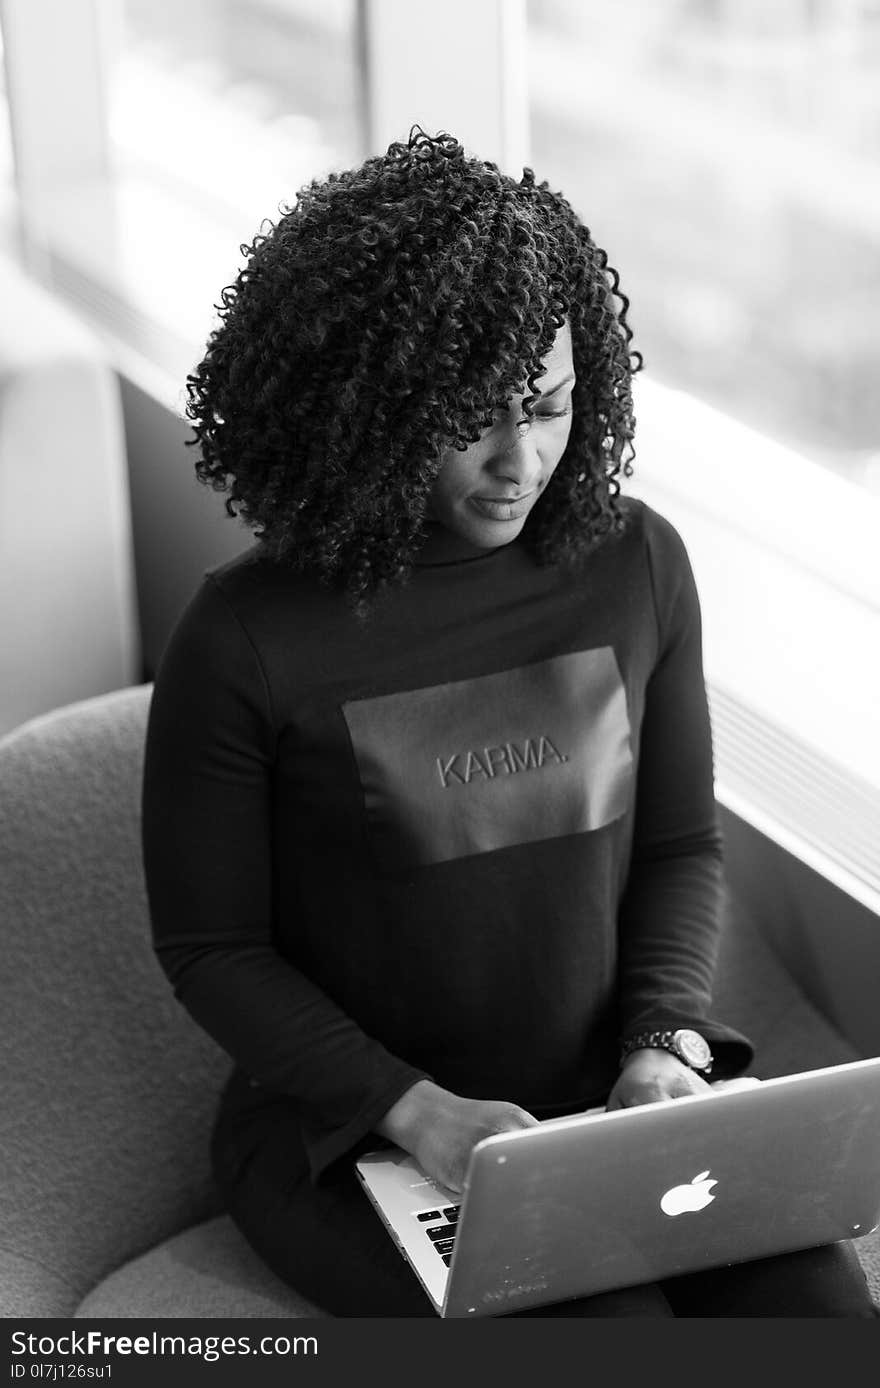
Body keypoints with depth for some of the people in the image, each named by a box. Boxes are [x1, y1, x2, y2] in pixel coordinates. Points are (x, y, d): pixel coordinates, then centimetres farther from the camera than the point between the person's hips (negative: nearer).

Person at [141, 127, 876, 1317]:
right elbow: (209, 948, -6)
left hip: (612, 1095, 4)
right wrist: (418, 1112, -16)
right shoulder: (242, 641, -14)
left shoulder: (636, 566, -2)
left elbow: (683, 843, 9)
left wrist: (667, 1040, -9)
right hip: (354, 1130, -3)